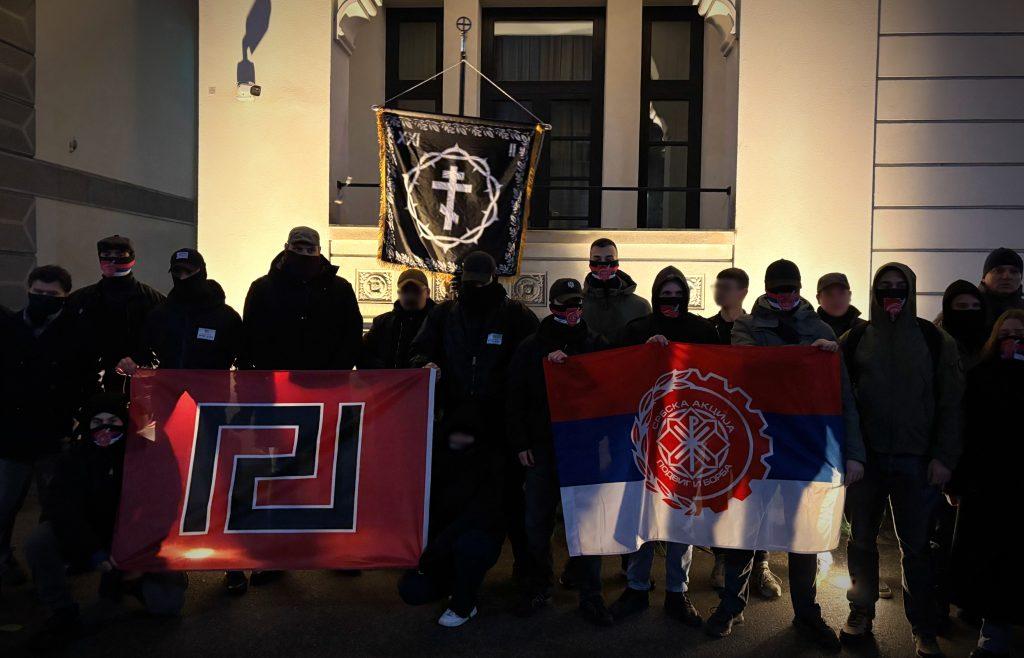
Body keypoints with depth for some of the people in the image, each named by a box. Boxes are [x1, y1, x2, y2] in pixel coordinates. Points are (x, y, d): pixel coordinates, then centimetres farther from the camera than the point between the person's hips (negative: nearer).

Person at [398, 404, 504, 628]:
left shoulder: (490, 460, -15)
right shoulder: (435, 456, -3)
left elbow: (481, 512, -25)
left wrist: (442, 543, -33)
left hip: (481, 537, -3)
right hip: (438, 541, 4)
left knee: (468, 543, -37)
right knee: (412, 590, -17)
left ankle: (463, 606, -9)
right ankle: (452, 582, 18)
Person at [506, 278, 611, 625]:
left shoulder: (597, 345, 6)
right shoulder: (530, 348, 6)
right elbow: (515, 398, 7)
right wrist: (520, 443, 0)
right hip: (542, 448, 1)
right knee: (537, 522, 6)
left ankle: (590, 593, 17)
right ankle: (539, 585, 24)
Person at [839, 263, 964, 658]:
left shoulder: (935, 340, 1)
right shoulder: (856, 339, 3)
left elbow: (951, 403, -1)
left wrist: (943, 457, -7)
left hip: (916, 460, -1)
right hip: (866, 457, 1)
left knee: (916, 546, 5)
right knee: (861, 538, 11)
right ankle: (861, 611, 26)